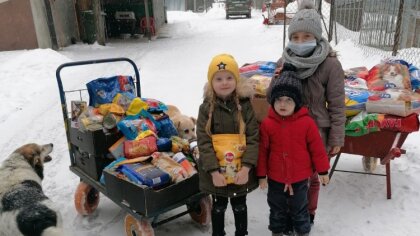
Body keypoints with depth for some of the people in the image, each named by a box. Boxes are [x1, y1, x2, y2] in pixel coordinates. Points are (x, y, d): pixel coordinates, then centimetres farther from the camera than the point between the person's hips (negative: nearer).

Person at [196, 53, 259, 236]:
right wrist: (214, 170, -19)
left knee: (239, 206, 21)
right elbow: (204, 141, -12)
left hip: (240, 171, 1)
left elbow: (253, 138, -10)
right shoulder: (206, 108, -9)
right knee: (219, 206, 20)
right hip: (216, 172, 0)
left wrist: (246, 167, -19)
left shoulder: (244, 106, -6)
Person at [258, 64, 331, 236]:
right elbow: (262, 151, -5)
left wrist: (323, 171, 0)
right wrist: (261, 174, -1)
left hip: (300, 178, -1)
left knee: (299, 210, 19)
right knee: (277, 210, 21)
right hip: (275, 178, 1)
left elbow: (317, 148, -6)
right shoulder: (267, 124, -12)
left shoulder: (306, 122, -14)